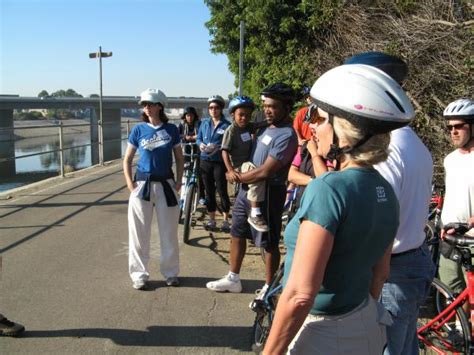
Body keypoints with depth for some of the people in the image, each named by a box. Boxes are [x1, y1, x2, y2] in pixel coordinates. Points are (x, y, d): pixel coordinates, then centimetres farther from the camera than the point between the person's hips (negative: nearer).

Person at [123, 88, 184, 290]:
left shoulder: (171, 129, 1)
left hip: (166, 184, 0)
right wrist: (129, 183, -4)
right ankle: (139, 274, 18)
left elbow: (179, 158, 9)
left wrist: (179, 181, 0)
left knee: (169, 231, 8)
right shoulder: (138, 130, 0)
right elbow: (127, 159, 6)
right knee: (139, 232, 5)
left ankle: (171, 272, 23)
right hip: (142, 184, 0)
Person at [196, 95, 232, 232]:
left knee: (222, 190, -1)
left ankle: (226, 220, 13)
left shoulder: (226, 125, -6)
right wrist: (200, 144, -12)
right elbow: (198, 138, 10)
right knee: (209, 191, 10)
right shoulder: (204, 122, 7)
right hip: (205, 161, 4)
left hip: (220, 162, -4)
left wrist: (218, 147, -24)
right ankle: (211, 219, 22)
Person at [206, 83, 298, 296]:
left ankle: (268, 288, 21)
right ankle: (233, 280, 33)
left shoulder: (286, 136, -19)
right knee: (237, 234, 18)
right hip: (247, 189, 9)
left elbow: (265, 172, -23)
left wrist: (237, 177, -10)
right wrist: (237, 173, 3)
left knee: (269, 243, 5)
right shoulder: (267, 127, 9)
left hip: (267, 193, -9)